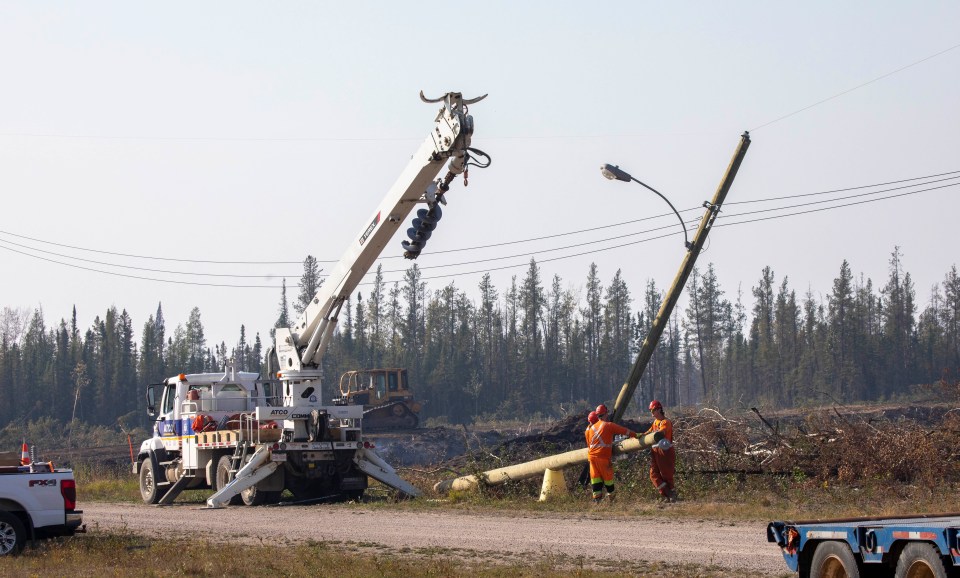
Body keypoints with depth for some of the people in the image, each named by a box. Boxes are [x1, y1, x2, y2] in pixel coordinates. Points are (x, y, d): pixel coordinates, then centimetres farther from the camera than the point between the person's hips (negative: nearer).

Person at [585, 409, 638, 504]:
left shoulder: (588, 429, 11)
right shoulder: (608, 425, 1)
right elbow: (624, 431, 4)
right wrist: (635, 435, 12)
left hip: (591, 456, 3)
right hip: (604, 456, -3)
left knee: (595, 476, 8)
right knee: (607, 475, 10)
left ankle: (597, 496, 3)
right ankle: (611, 494, 25)